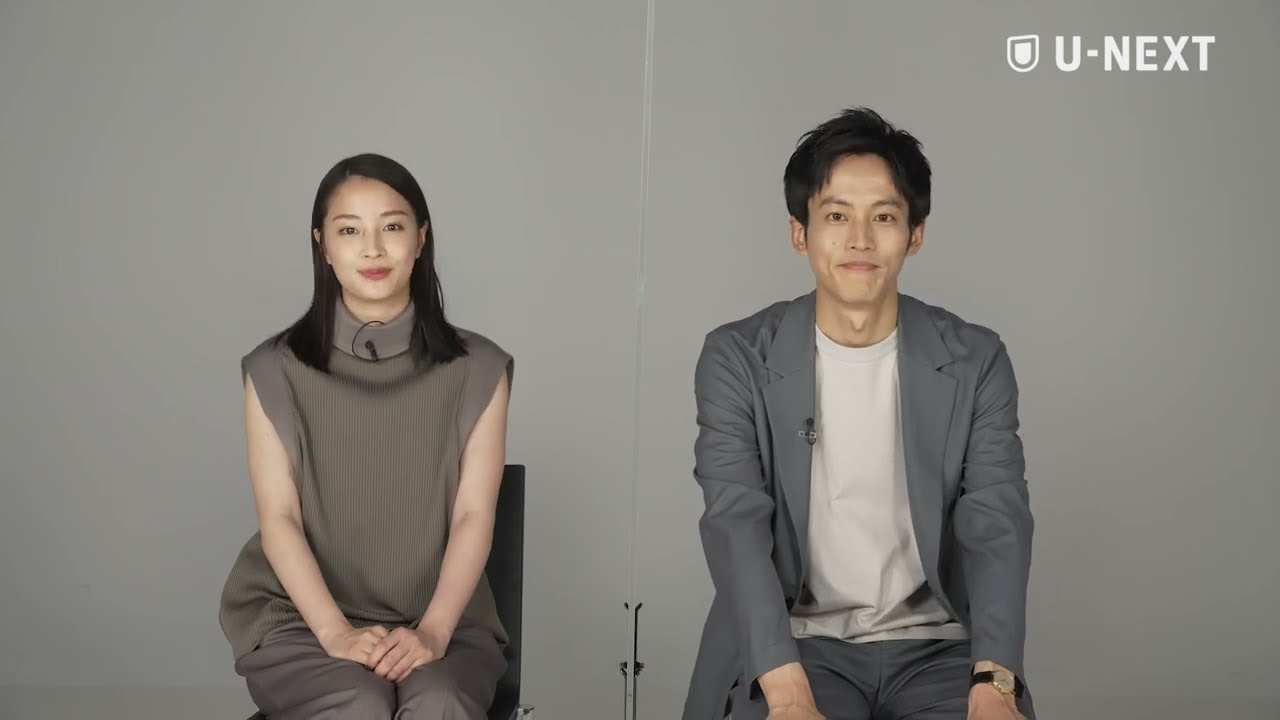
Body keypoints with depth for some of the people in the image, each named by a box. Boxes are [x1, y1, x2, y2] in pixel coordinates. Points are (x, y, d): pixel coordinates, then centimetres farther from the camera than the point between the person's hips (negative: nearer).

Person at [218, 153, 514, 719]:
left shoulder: (476, 369, 3)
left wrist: (433, 631, -18)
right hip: (300, 620, 0)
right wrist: (336, 633, -18)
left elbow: (474, 515, -3)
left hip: (441, 620, 1)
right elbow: (278, 518, -4)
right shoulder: (275, 371, 1)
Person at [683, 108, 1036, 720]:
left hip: (936, 645, 2)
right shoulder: (738, 358, -3)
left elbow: (996, 528, -6)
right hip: (797, 645, -2)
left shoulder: (975, 362, 2)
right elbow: (736, 525, -13)